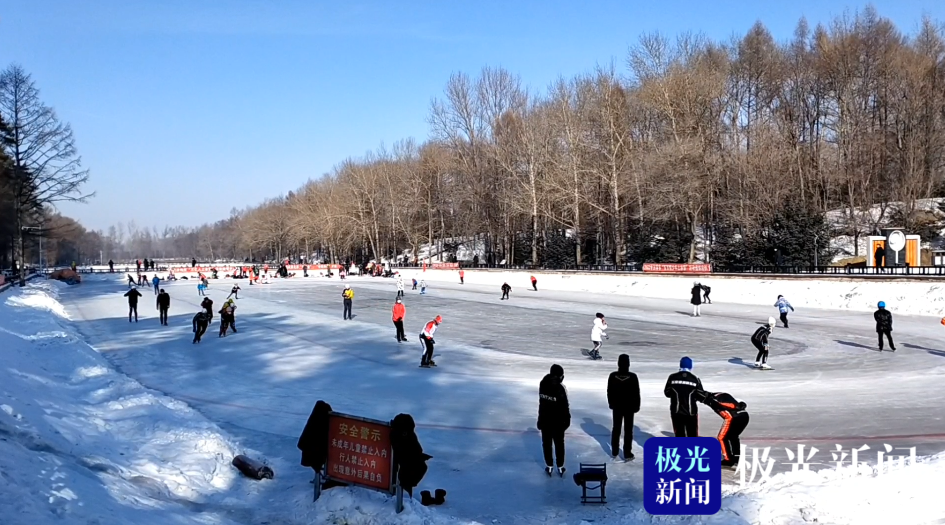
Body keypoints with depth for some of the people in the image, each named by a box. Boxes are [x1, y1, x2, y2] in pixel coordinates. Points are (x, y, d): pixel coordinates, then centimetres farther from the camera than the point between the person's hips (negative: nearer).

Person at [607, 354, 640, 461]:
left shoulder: (612, 376, -8)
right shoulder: (632, 377, -16)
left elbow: (609, 392, 2)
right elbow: (636, 393, -10)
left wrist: (611, 404, 16)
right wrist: (636, 406, 2)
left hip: (616, 407, 3)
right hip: (629, 407, -3)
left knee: (616, 429, 15)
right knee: (628, 430, 6)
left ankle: (614, 453, 22)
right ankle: (627, 454, 8)